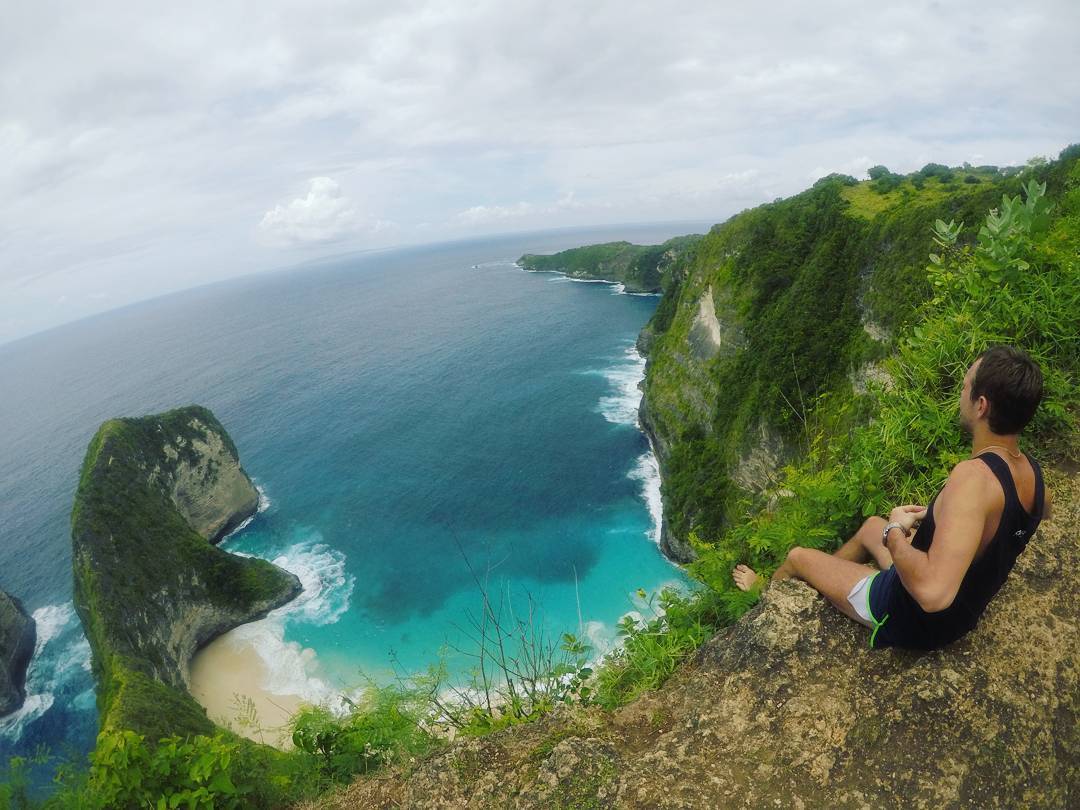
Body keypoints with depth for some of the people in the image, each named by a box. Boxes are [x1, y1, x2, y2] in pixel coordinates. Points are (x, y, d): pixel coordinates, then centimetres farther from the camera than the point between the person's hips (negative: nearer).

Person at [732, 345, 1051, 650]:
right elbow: (1043, 511, 16)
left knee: (798, 557, 11)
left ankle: (764, 590, 45)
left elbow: (933, 592, -49)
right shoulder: (1030, 470, -12)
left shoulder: (975, 475, -39)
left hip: (911, 619, -7)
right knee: (871, 525, 29)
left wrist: (894, 533, -31)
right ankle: (824, 574, 53)